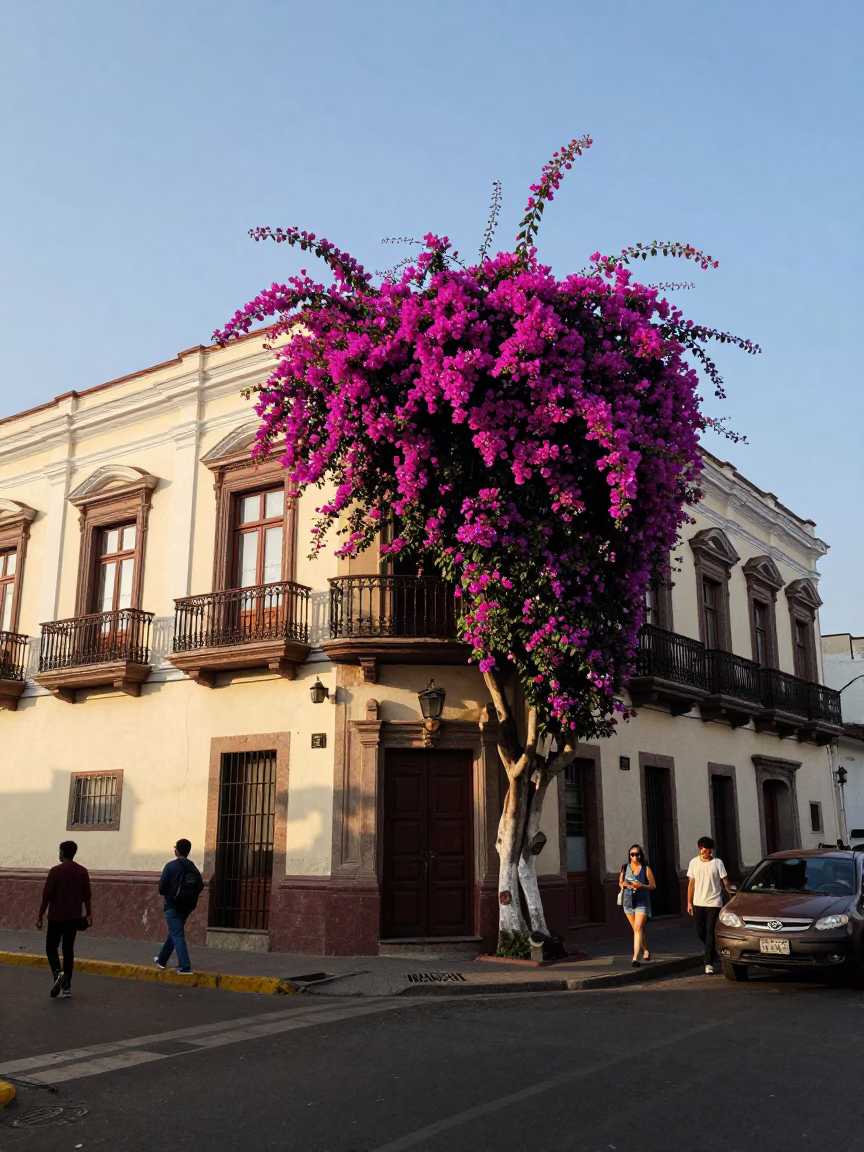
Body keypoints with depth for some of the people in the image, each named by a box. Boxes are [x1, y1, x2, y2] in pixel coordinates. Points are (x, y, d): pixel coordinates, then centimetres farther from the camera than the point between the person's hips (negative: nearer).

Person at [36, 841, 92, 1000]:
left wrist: (40, 916, -3)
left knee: (51, 947, 10)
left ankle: (57, 973, -16)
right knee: (68, 949, 11)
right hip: (74, 917, 4)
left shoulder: (56, 871, -11)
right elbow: (86, 895, 5)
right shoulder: (82, 872, 2)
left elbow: (47, 895, -10)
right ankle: (67, 986, 8)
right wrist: (88, 915, 12)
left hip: (56, 917, -4)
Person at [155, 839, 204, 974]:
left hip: (173, 905, -6)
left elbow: (162, 886, -14)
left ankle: (185, 967, -15)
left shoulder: (171, 866, -10)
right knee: (174, 933, 21)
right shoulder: (194, 868, 5)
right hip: (187, 906, 6)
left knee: (177, 934, -6)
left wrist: (164, 894, 8)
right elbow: (200, 887, -1)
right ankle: (162, 960, 36)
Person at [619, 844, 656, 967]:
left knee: (638, 929, -13)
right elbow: (620, 883, 14)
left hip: (642, 902, -4)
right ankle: (646, 951, 36)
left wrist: (642, 886, -19)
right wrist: (627, 885, -8)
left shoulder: (646, 869, -5)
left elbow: (653, 885, -2)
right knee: (637, 929, 15)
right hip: (628, 901, 4)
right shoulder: (625, 868, 4)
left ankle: (635, 957, -15)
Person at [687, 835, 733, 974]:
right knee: (701, 932, 9)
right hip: (698, 903, 3)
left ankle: (708, 962, -5)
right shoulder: (694, 862, 5)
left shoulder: (717, 863, -4)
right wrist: (689, 902, 7)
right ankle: (710, 951, 37)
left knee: (710, 932, -7)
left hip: (714, 903, -3)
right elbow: (691, 883, 9)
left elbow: (725, 881, -5)